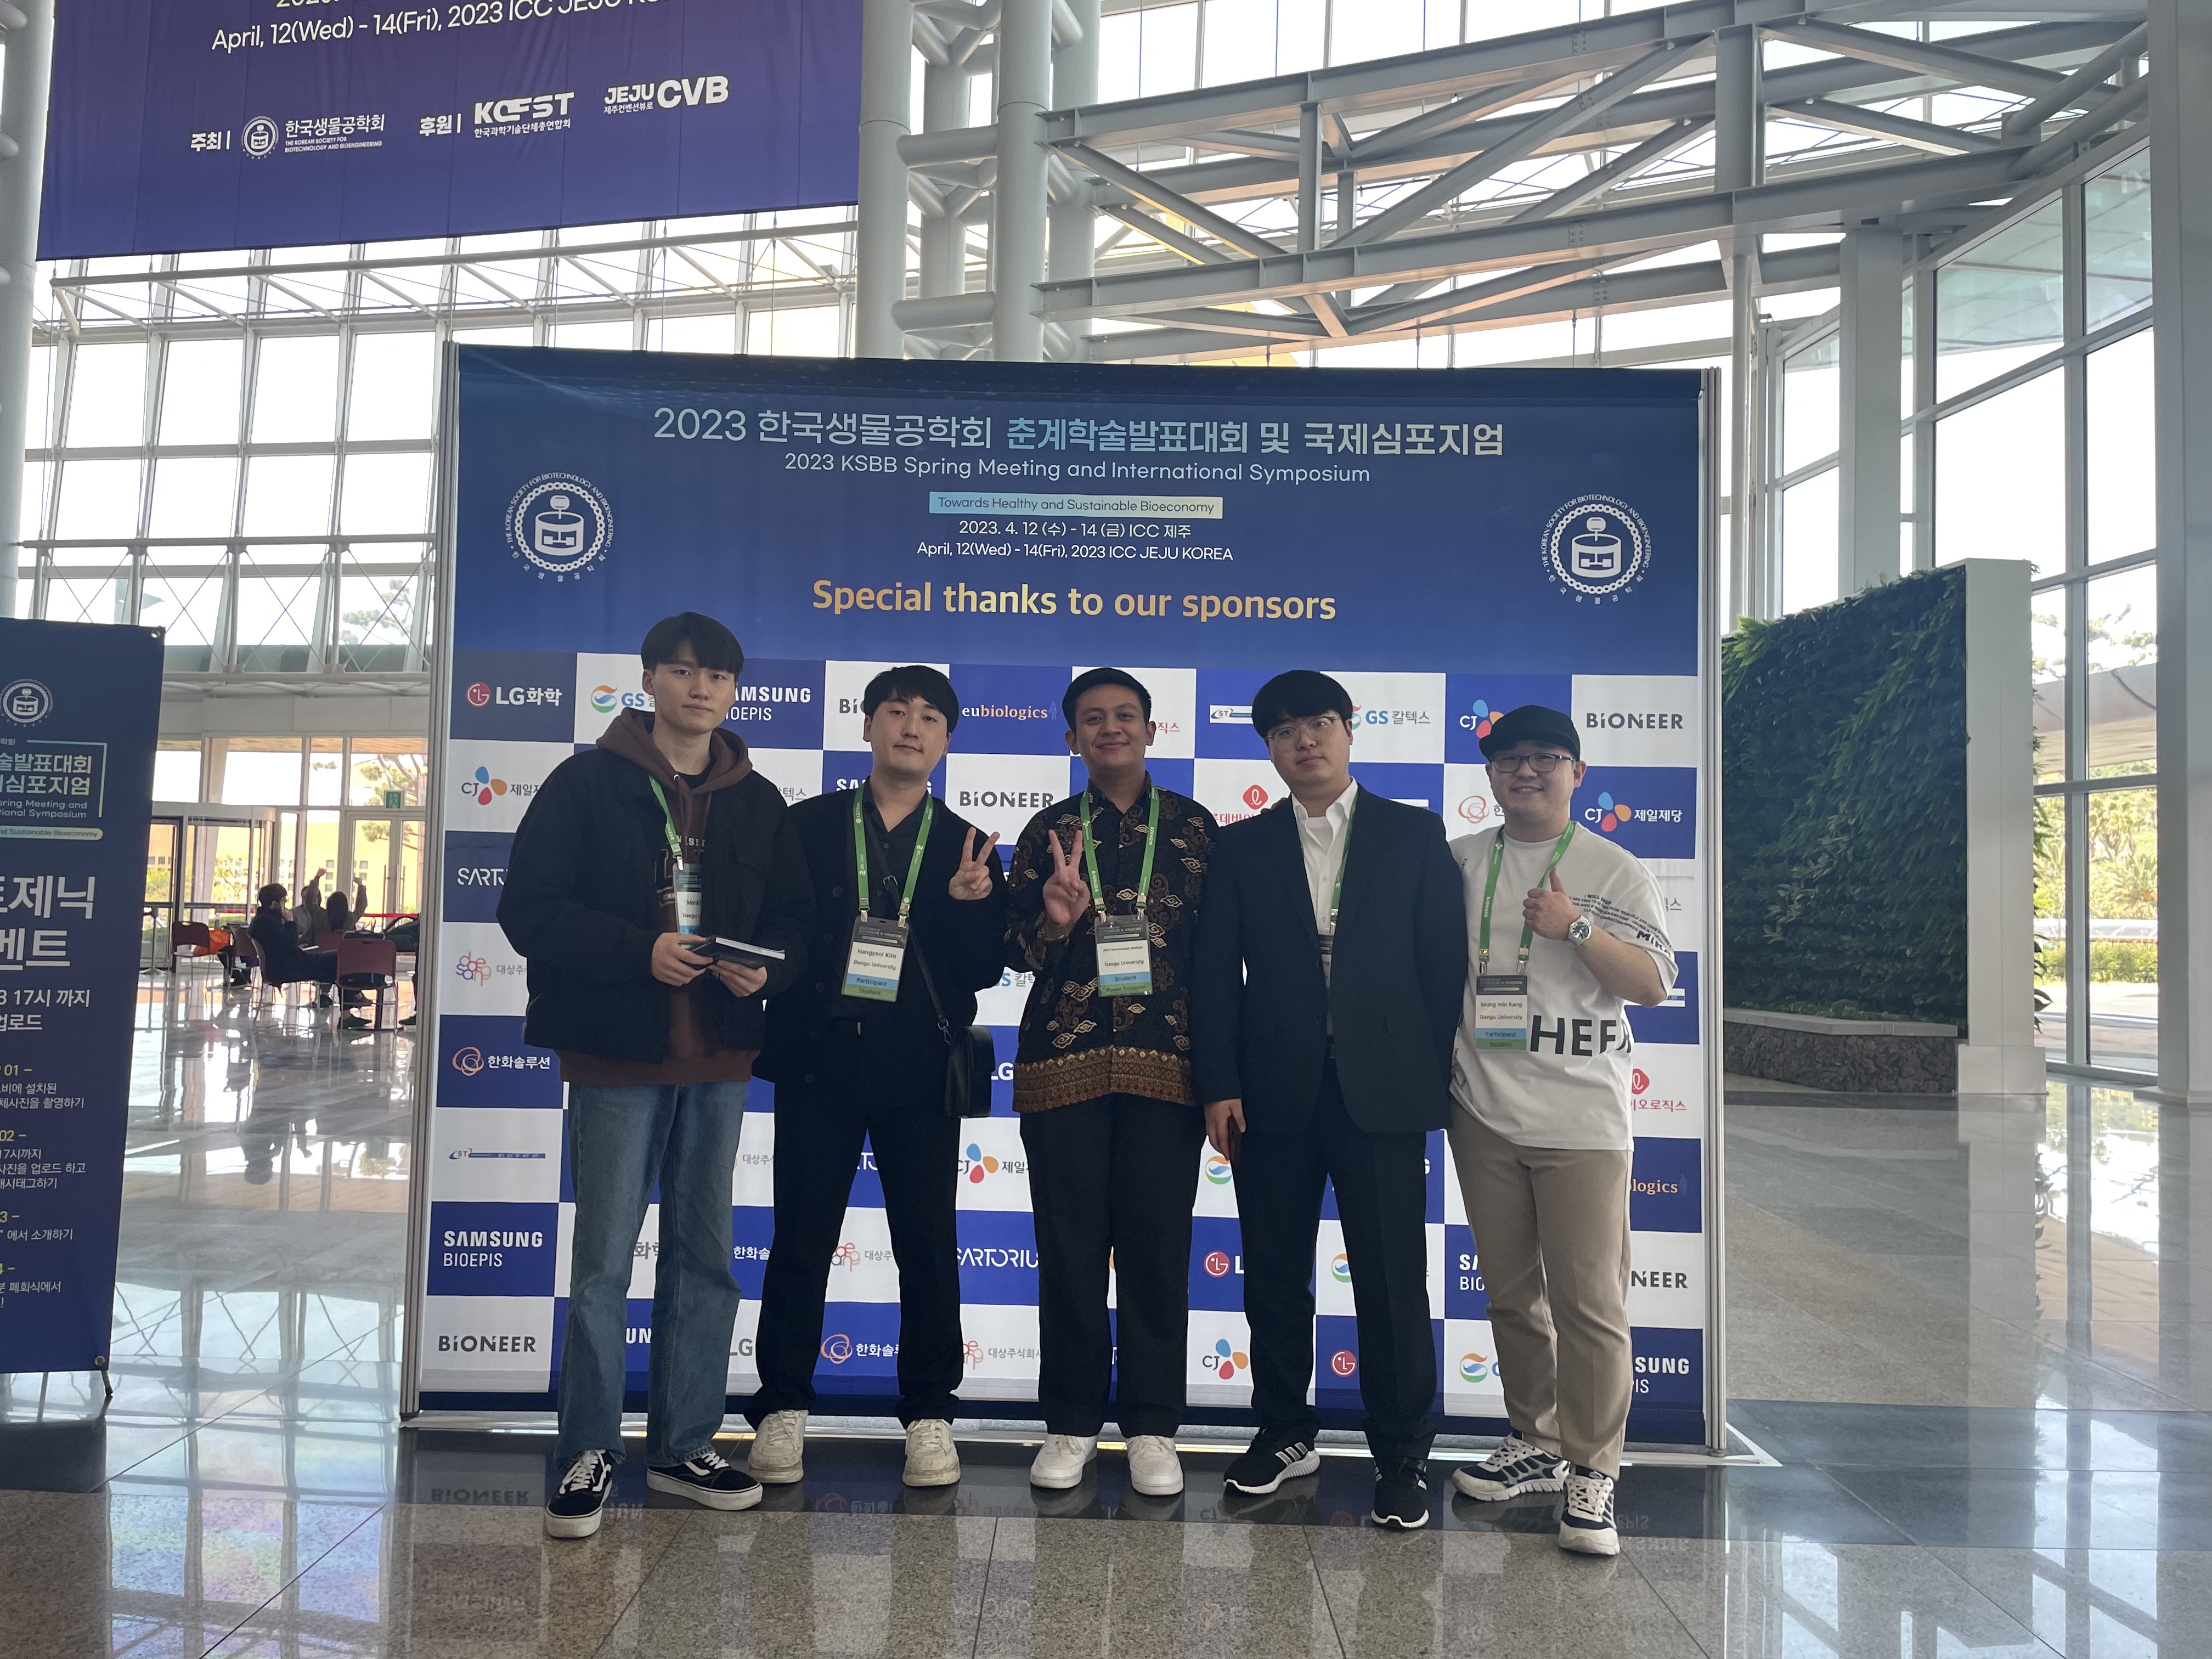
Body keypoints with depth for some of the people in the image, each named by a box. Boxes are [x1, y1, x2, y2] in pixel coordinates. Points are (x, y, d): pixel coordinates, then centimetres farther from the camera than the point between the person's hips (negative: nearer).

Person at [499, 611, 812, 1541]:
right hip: (617, 1055, -4)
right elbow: (530, 908, -8)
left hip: (719, 1059, 4)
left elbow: (795, 918, 12)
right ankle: (588, 1453, 16)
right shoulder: (588, 782, -2)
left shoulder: (758, 802, 10)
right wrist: (640, 952, -20)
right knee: (603, 1262, 1)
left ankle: (684, 1447, 25)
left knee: (705, 1257, 11)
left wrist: (766, 966, -10)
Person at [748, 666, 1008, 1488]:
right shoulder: (806, 825, 5)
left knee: (929, 1246, 6)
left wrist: (967, 906, -16)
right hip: (820, 1059, 0)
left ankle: (929, 1417, 18)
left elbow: (983, 970, 1)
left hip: (920, 1072, 1)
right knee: (801, 1242, 6)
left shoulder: (968, 848, 7)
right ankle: (783, 1411, 20)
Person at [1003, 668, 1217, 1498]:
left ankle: (1152, 1428, 17)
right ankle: (1071, 1425, 19)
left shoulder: (1194, 827, 8)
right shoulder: (1048, 832, 10)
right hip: (1063, 1063, 1)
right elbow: (1019, 950, 8)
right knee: (1069, 1249, 5)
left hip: (1165, 1064, -1)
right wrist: (1054, 919, -14)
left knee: (1158, 1247, 4)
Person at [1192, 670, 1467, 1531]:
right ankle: (1285, 1434, 28)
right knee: (1275, 1275, 11)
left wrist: (1432, 1074, -3)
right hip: (1274, 1094, 2)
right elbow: (1215, 974, 4)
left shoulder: (1415, 834, 6)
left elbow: (1444, 960, 3)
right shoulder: (1243, 846, 8)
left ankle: (1401, 1456, 16)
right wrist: (1219, 1086, -3)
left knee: (1392, 1282, 1)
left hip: (1381, 1091, -2)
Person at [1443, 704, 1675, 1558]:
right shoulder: (1458, 862, 9)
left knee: (1590, 1300, -4)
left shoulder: (1616, 871, 2)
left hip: (1582, 1120, -3)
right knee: (1512, 1293, 14)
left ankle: (1592, 1475, 8)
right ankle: (1536, 1441, 29)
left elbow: (1654, 983, -4)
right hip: (1484, 1113, 3)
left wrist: (1575, 927, -16)